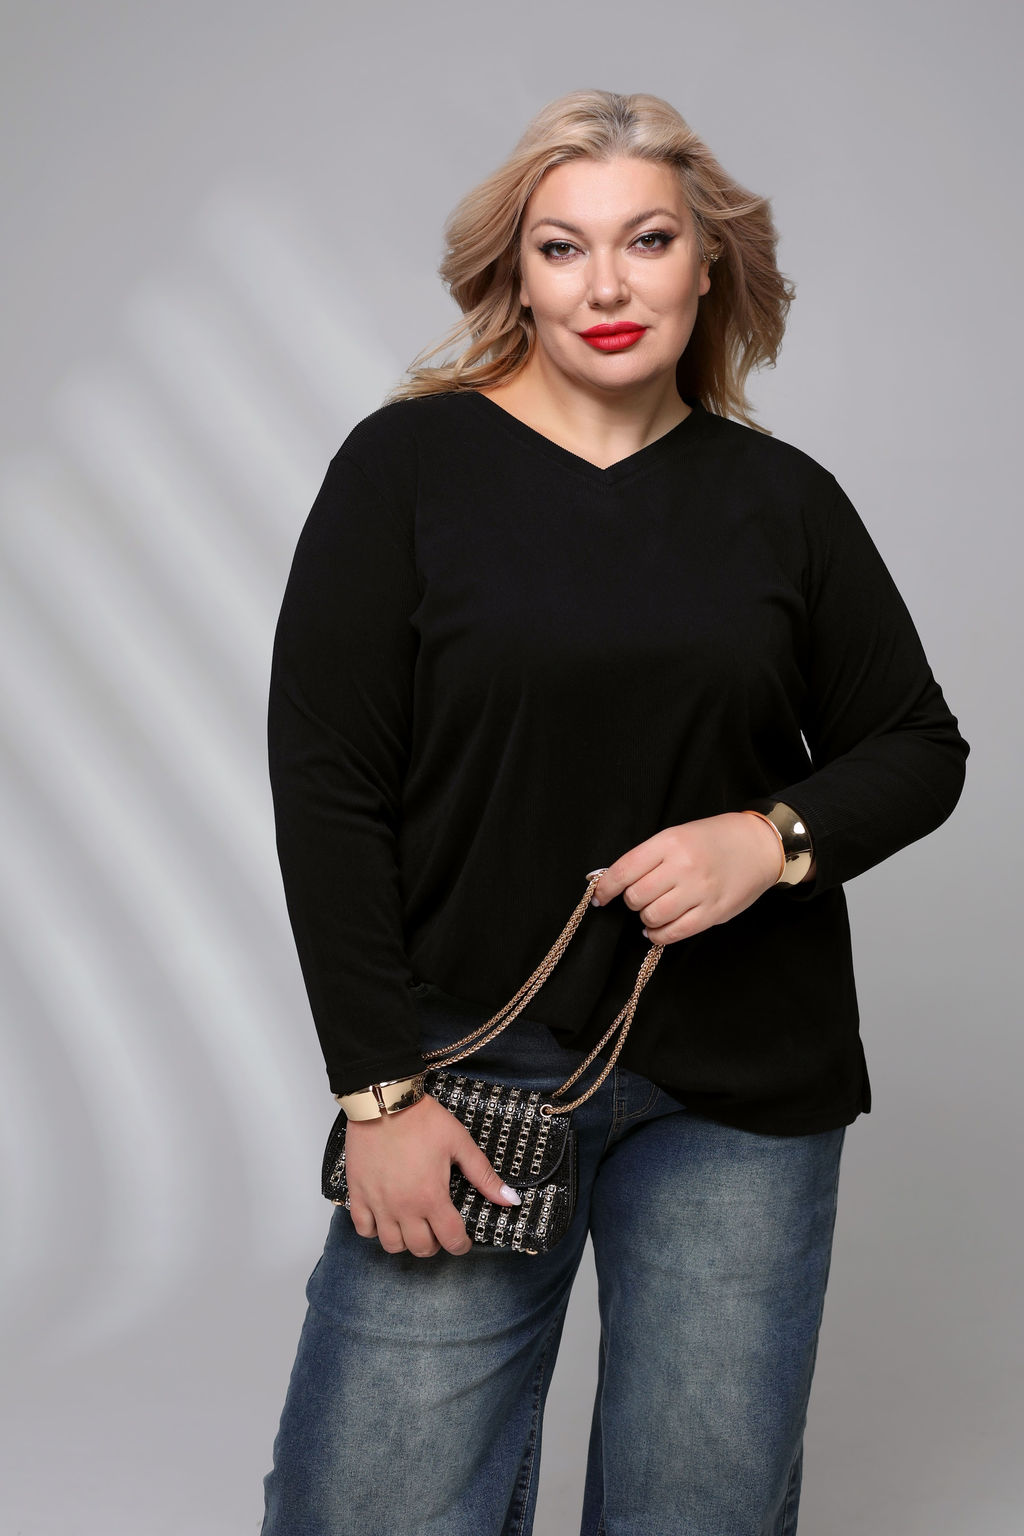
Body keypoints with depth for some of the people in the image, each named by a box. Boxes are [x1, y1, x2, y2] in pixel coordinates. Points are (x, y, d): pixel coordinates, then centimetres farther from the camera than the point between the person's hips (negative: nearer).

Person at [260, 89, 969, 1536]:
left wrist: (776, 839, -10)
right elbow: (325, 783, -4)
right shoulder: (407, 465, -1)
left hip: (744, 1092, 2)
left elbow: (920, 748, 12)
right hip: (470, 1066, -2)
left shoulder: (784, 497, 6)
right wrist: (380, 1087, -9)